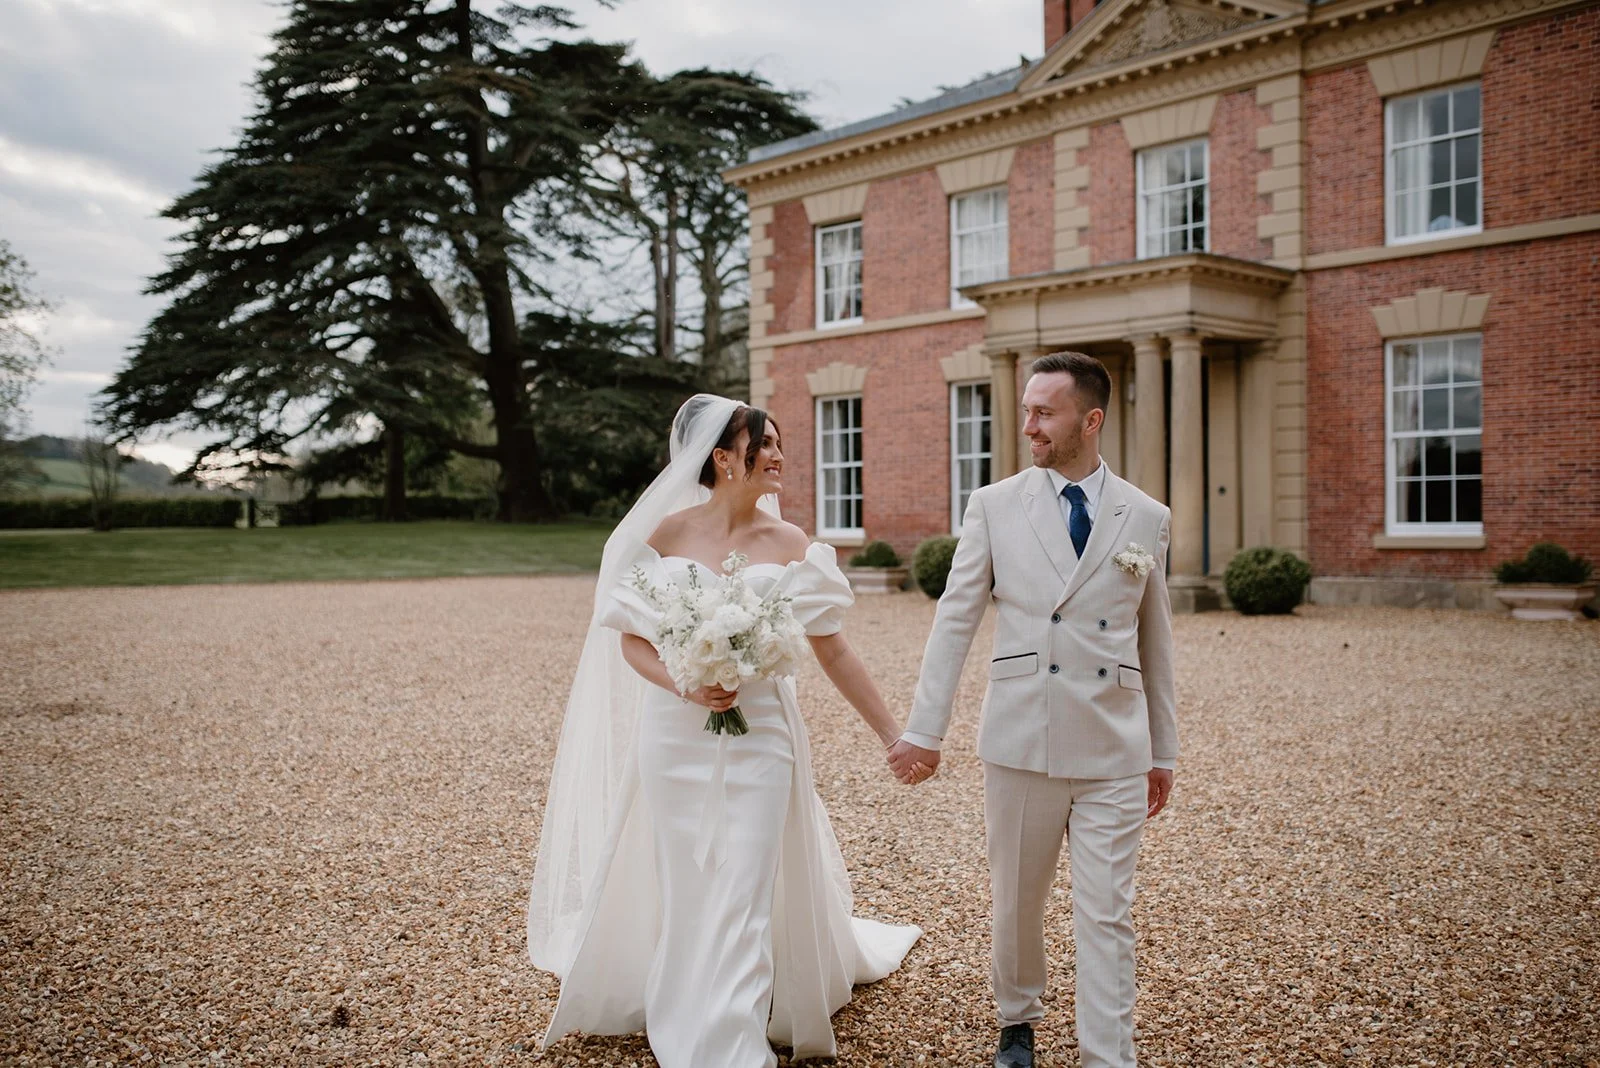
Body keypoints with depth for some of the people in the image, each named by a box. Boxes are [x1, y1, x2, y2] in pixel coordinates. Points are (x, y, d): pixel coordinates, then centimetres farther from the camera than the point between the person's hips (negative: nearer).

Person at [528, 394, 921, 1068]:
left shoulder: (790, 546, -2)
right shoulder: (666, 533, -2)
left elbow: (832, 650, 1)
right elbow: (629, 638, 1)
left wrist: (892, 735, 0)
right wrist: (684, 686, -17)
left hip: (757, 735, -1)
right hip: (674, 734, 1)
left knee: (744, 896, -2)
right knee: (681, 890, 14)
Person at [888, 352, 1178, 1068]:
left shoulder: (1147, 519, 4)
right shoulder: (995, 506, 1)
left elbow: (1155, 641, 11)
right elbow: (954, 620, 0)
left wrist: (1164, 752, 14)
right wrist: (924, 730, -4)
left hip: (1115, 751, 0)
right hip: (1019, 742, 0)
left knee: (1106, 917, 3)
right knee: (1016, 903, 15)